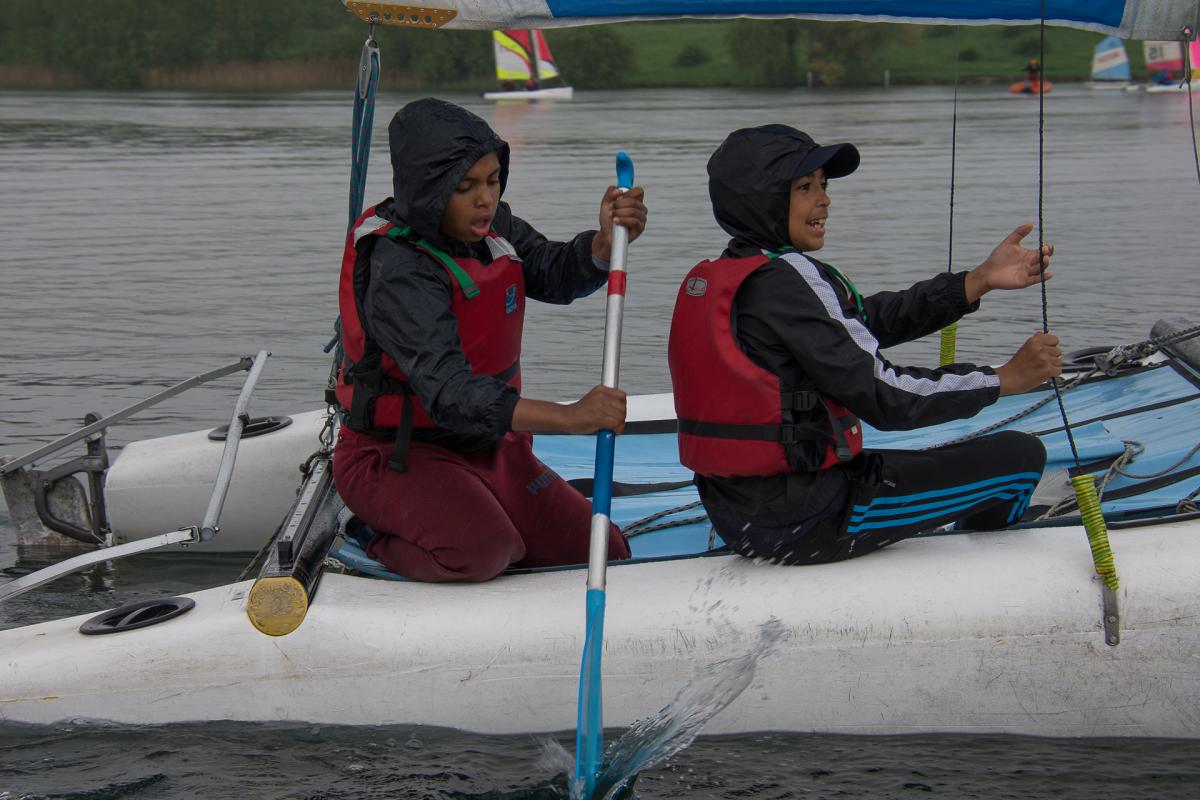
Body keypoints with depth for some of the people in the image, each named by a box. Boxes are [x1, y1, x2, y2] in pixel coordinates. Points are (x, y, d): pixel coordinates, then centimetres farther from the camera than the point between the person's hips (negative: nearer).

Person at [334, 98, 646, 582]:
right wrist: (569, 417, -47)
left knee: (603, 557, 2)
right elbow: (449, 392, -37)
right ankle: (384, 542, -2)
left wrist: (607, 240, -26)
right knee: (483, 551, -35)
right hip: (400, 454, -8)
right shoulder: (398, 272, -26)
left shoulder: (488, 225, -2)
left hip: (489, 448, 8)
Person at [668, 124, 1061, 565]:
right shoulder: (783, 280, -19)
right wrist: (1006, 378, -11)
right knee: (1020, 455, -1)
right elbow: (883, 397, -20)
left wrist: (980, 279, 2)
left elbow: (874, 318, 9)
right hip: (802, 521, -10)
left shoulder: (709, 280, 10)